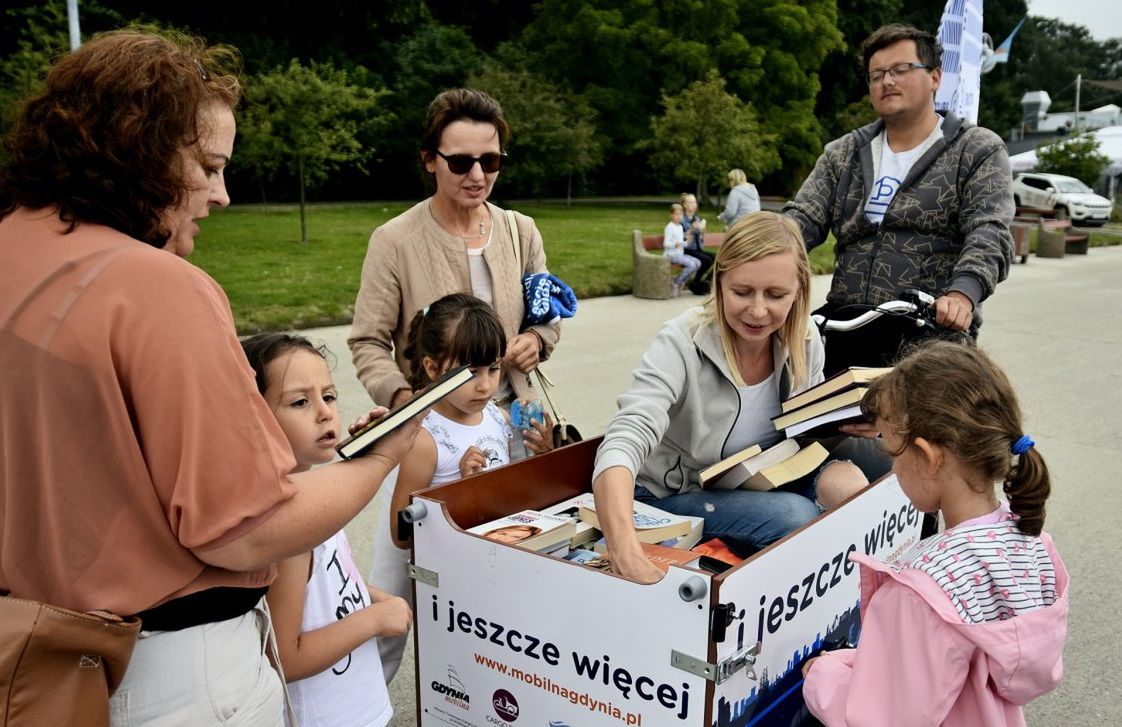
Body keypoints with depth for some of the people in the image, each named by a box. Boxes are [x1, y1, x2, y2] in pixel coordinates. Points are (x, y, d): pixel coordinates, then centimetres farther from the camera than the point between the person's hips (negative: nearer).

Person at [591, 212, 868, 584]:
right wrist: (627, 556, -56)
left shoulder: (805, 340, -10)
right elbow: (622, 445, -40)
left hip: (764, 484, 5)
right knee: (797, 515, -28)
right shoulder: (682, 343, -27)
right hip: (675, 495, -5)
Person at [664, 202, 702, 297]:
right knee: (691, 264, -25)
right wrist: (675, 244, -34)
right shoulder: (669, 227, -10)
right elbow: (666, 244, -17)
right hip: (671, 254, -9)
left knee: (698, 263, -9)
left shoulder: (680, 227, 16)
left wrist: (686, 243, 5)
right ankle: (675, 284, -13)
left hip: (680, 253, 9)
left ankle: (681, 283, -2)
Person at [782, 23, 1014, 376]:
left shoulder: (979, 151, 5)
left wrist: (963, 293, -30)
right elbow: (803, 218, 6)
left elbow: (989, 234, -9)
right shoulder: (842, 154, 16)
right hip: (843, 336, 3)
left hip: (932, 336, -3)